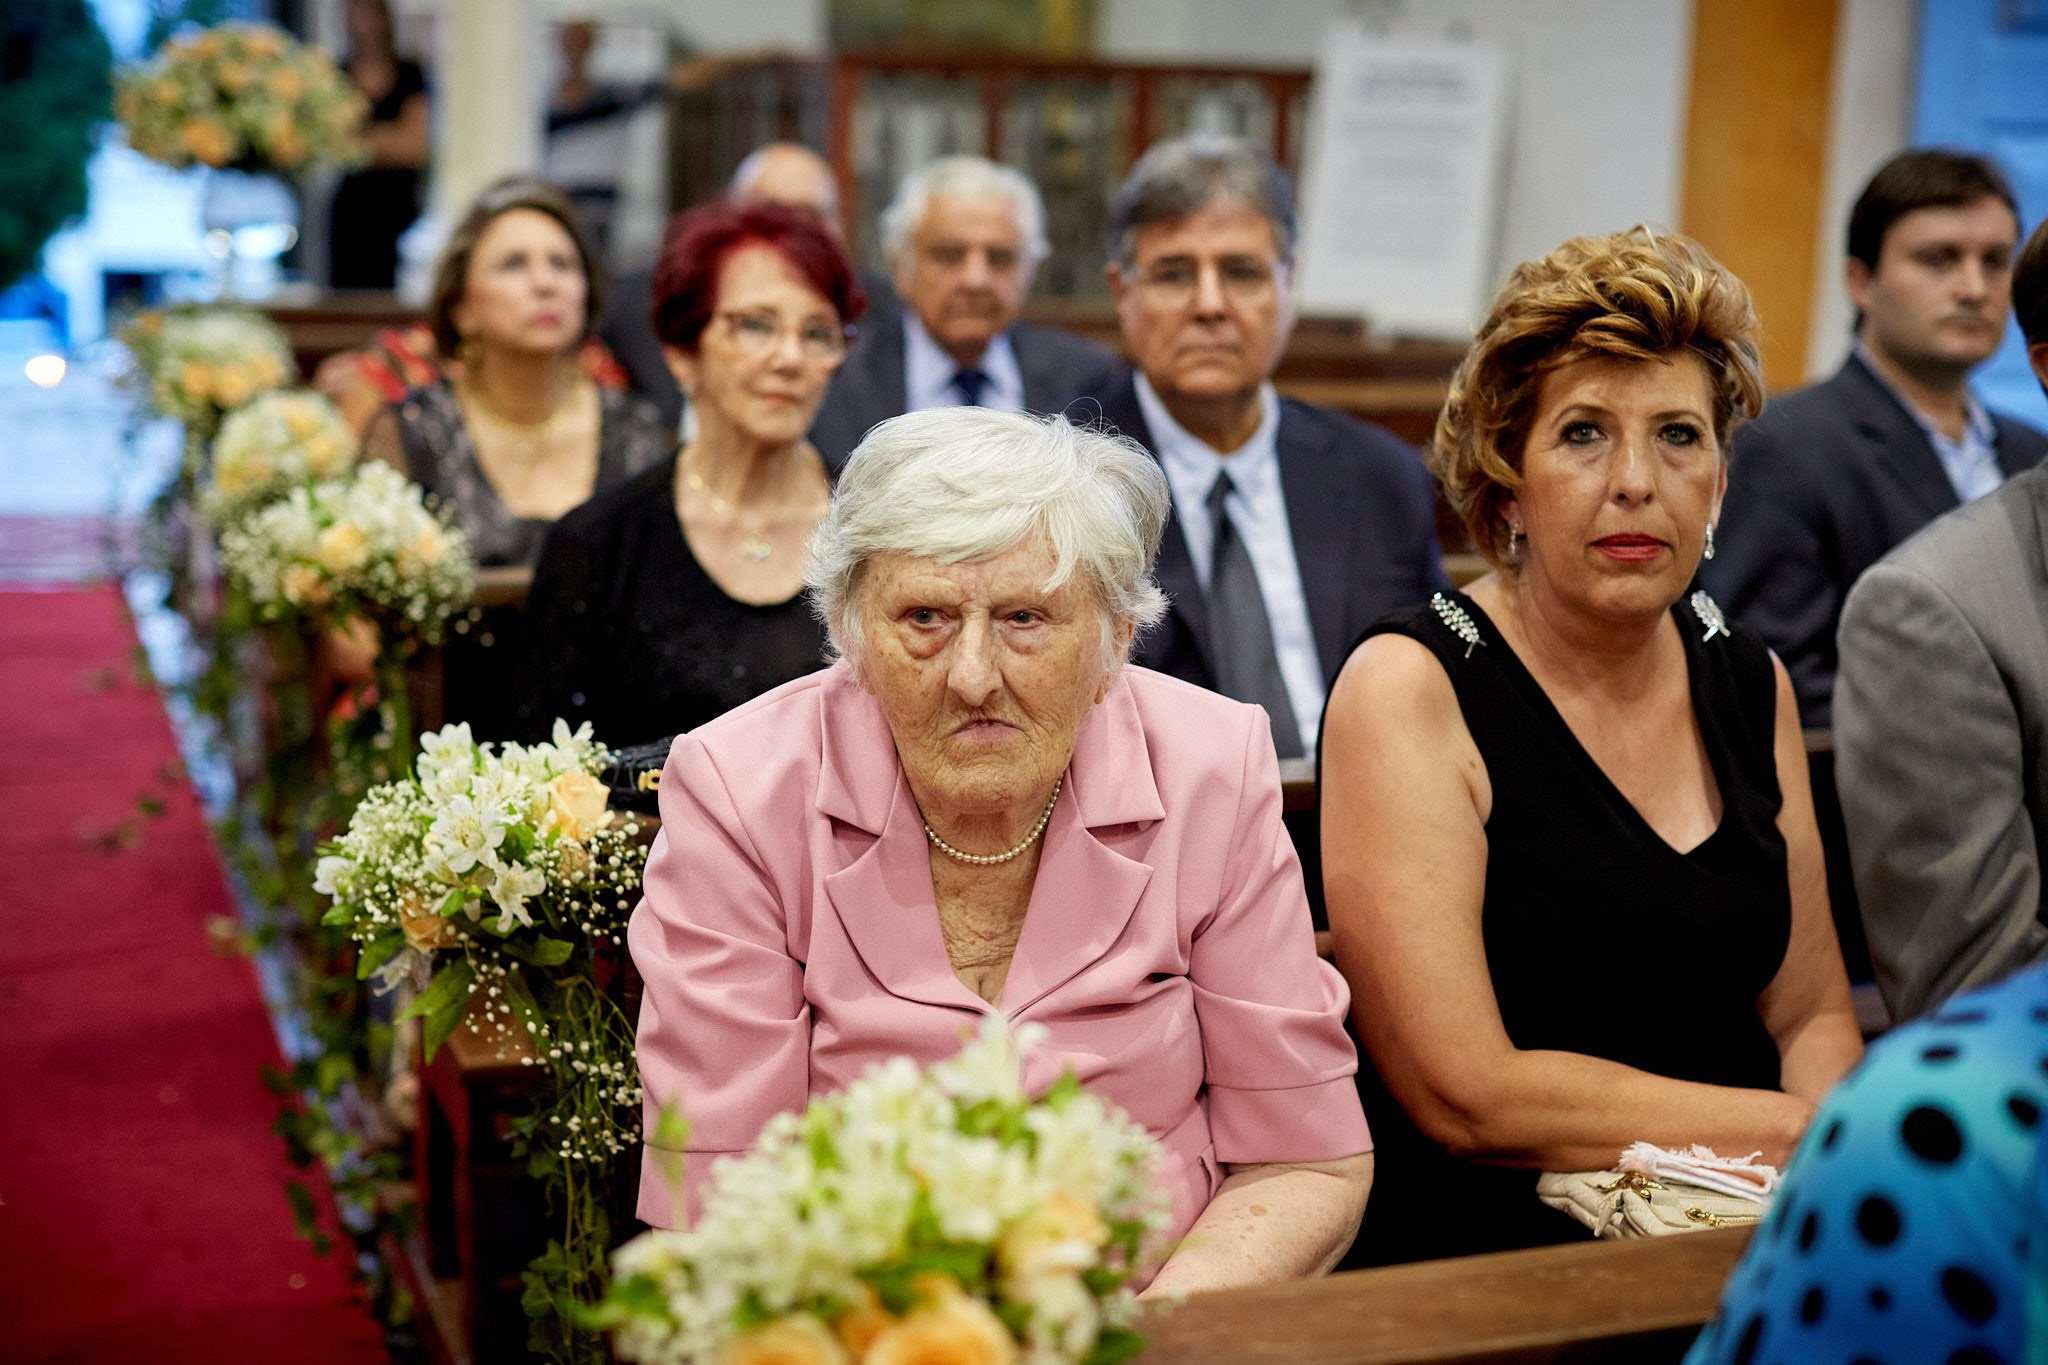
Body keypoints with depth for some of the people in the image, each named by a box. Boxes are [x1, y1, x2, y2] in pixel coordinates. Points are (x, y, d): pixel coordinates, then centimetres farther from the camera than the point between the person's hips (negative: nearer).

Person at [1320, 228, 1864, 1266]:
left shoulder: (1749, 681, 11)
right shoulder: (1409, 688, -9)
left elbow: (1809, 1013, 15)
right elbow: (1464, 1095, -15)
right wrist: (1809, 1130, -12)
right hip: (1482, 1252, -6)